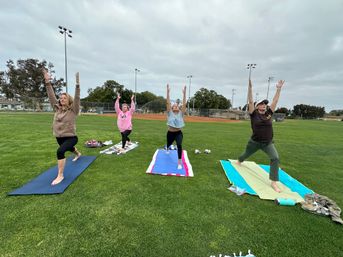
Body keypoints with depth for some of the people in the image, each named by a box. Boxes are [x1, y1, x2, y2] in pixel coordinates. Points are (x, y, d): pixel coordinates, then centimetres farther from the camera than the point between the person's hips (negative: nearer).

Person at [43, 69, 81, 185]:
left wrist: (77, 85, -31)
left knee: (60, 151, -30)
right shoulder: (57, 108, 3)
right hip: (59, 137, 7)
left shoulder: (73, 110, -11)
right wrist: (47, 82, -4)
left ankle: (60, 175, -17)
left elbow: (77, 98, -22)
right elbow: (51, 96, 2)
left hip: (71, 137, -7)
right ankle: (78, 154, 68)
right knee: (68, 148, 32)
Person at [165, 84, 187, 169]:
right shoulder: (170, 113, -3)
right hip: (170, 133, 1)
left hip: (179, 133, -1)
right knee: (169, 144, 26)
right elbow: (168, 103, -12)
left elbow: (184, 104, -8)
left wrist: (184, 93, -14)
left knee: (179, 145, -26)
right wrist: (168, 92, -18)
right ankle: (167, 149, 68)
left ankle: (179, 163, -14)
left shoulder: (181, 113, -1)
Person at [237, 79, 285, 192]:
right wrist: (250, 87, -24)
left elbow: (275, 101, 1)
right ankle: (239, 161, 56)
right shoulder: (254, 114, -8)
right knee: (246, 154, 20)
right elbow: (250, 101, -17)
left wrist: (279, 88, -4)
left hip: (268, 143, 2)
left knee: (275, 158, -18)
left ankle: (274, 182, -11)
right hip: (254, 142, -2)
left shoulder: (269, 113, 1)